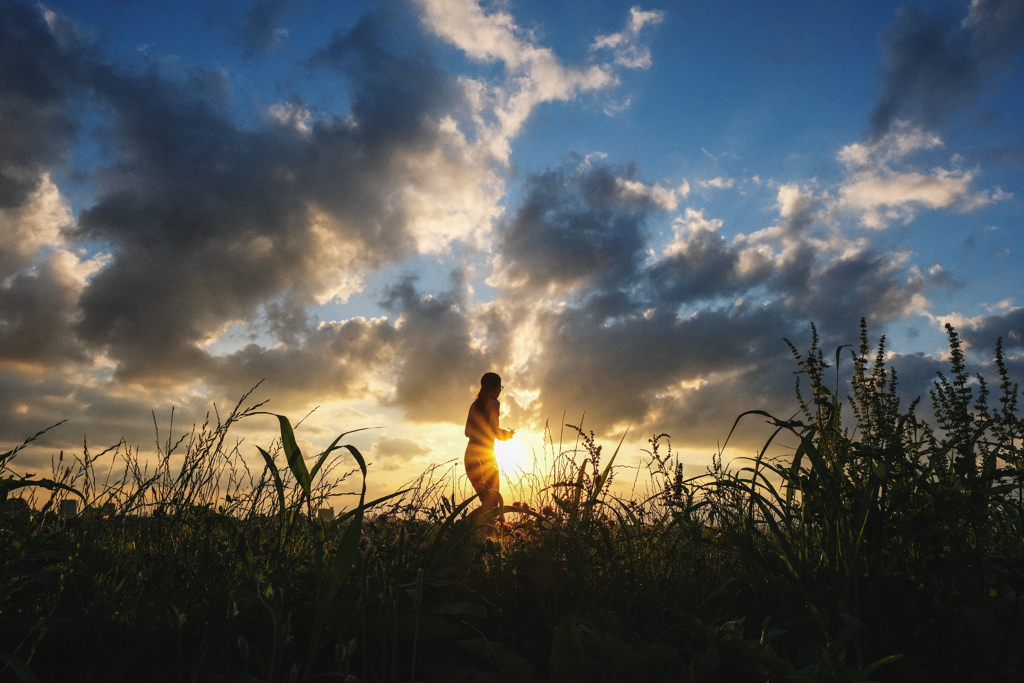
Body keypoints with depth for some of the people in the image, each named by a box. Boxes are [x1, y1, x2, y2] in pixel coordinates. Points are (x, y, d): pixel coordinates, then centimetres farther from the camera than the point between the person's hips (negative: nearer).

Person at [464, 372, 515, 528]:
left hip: (471, 454, 8)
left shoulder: (474, 405, 16)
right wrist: (508, 433, 6)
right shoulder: (493, 403, -6)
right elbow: (494, 431, -15)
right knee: (492, 502, -4)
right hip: (485, 454, -8)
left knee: (487, 500, 12)